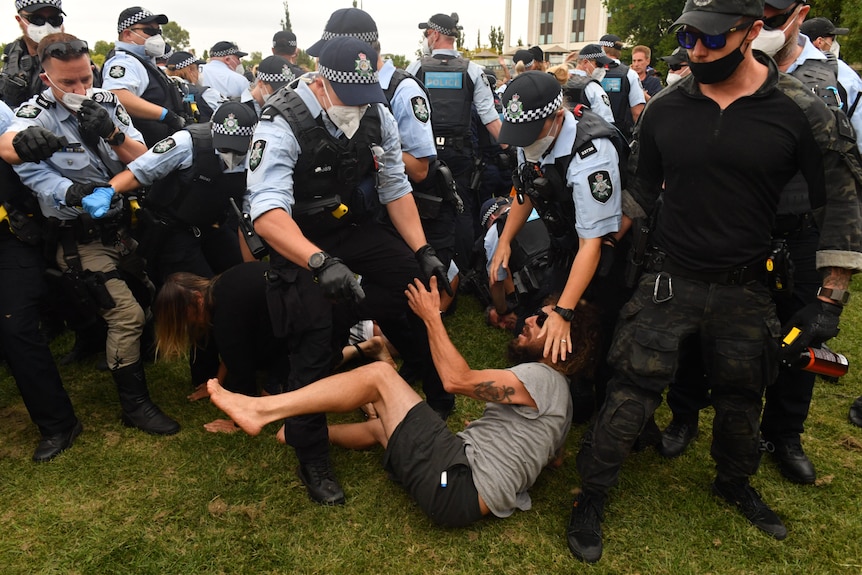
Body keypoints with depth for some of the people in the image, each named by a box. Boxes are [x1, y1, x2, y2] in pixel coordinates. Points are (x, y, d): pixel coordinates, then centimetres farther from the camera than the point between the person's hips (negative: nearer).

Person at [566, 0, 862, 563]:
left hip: (746, 289, 1)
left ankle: (735, 483, 46)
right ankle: (591, 499, 15)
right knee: (632, 390, -3)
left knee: (742, 397, 18)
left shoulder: (802, 111, -9)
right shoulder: (665, 108, -4)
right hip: (669, 279, 0)